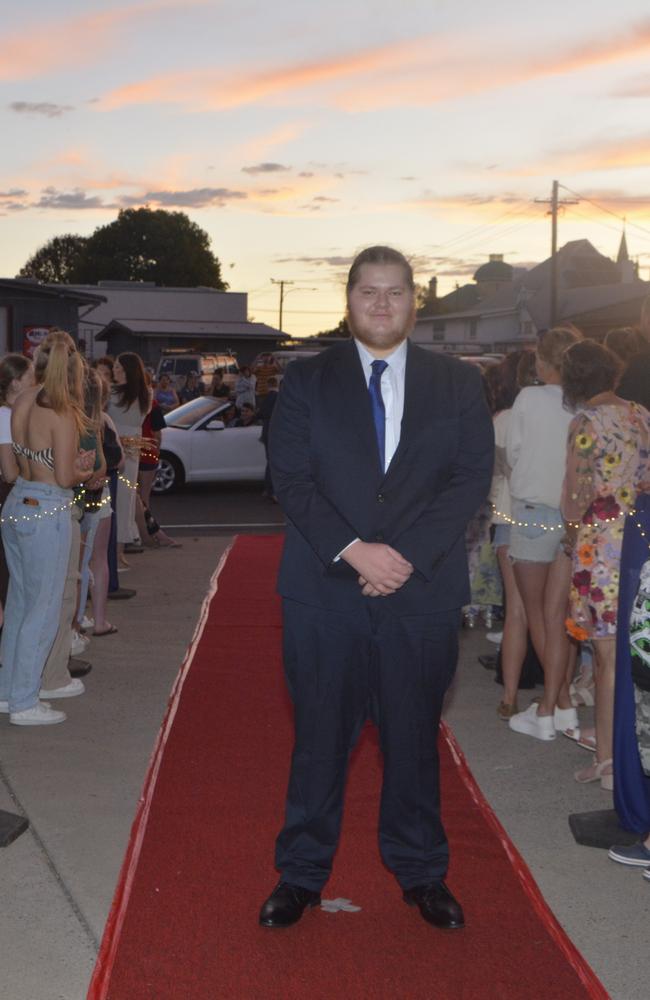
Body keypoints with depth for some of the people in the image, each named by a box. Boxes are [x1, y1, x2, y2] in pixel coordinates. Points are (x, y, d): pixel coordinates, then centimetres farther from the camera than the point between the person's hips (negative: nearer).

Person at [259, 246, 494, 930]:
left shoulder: (458, 385, 7)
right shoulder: (306, 381, 5)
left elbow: (472, 477, -1)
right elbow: (290, 478, -3)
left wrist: (407, 554, -13)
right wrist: (354, 551, -15)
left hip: (424, 589, 1)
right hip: (325, 591, 0)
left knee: (414, 738, 11)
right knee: (319, 737, 7)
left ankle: (420, 872, 27)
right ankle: (301, 874, 23)